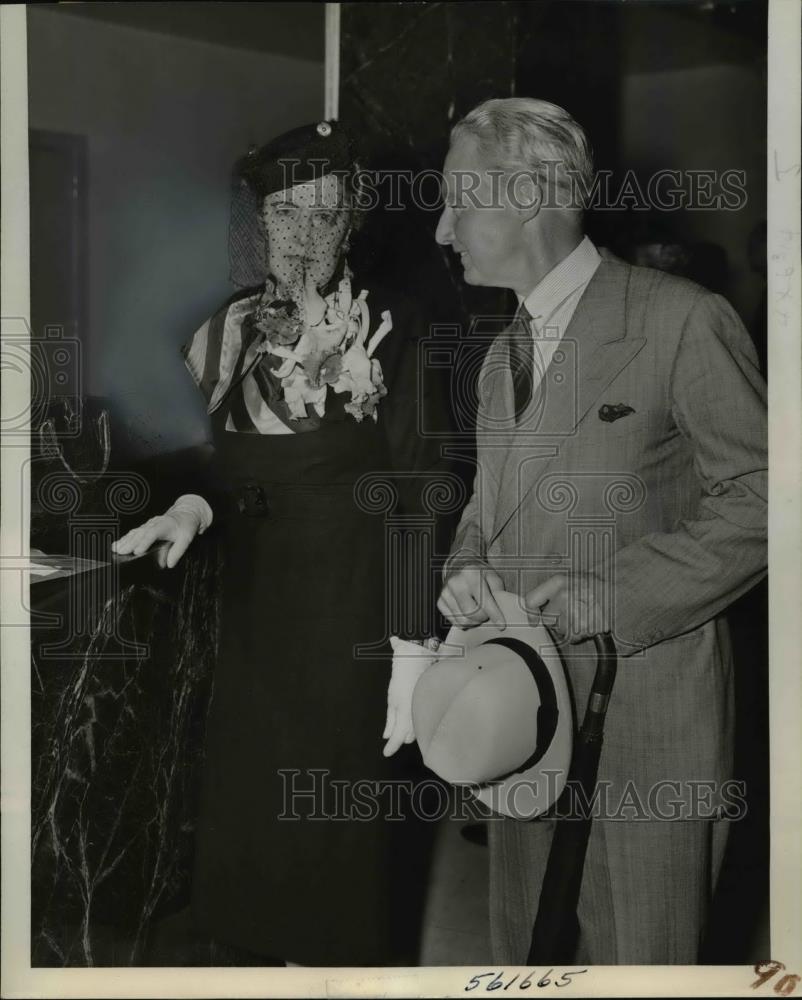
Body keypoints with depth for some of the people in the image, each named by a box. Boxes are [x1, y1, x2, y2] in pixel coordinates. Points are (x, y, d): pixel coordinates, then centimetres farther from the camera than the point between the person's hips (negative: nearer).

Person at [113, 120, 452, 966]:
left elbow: (422, 497, -8)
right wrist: (191, 507, -9)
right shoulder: (222, 340, 8)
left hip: (355, 627, -4)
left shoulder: (392, 333, -6)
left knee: (349, 841, 2)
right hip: (255, 624, 4)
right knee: (249, 826, 9)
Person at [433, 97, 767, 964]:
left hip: (644, 721, -7)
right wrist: (467, 569, 0)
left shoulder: (682, 321, -10)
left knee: (640, 962, 3)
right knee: (525, 957, 16)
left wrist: (612, 592, -18)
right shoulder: (502, 353, 16)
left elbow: (758, 497, -12)